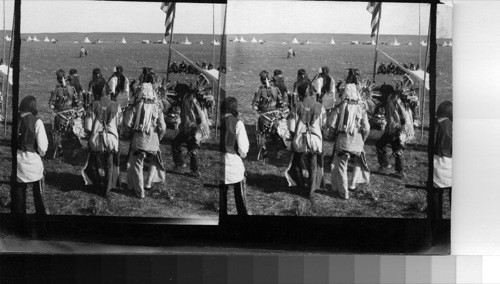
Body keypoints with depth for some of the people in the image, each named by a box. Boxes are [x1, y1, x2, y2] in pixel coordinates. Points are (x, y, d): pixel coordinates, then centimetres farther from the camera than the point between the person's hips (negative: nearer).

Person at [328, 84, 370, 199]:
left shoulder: (339, 107, -5)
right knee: (359, 162, 25)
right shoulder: (361, 109, -5)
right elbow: (366, 128, -5)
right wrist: (363, 139, 12)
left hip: (342, 141, 0)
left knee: (341, 165, 8)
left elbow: (332, 125, -6)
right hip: (357, 141, 0)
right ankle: (353, 184, 18)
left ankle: (344, 192, 8)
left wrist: (336, 134, 13)